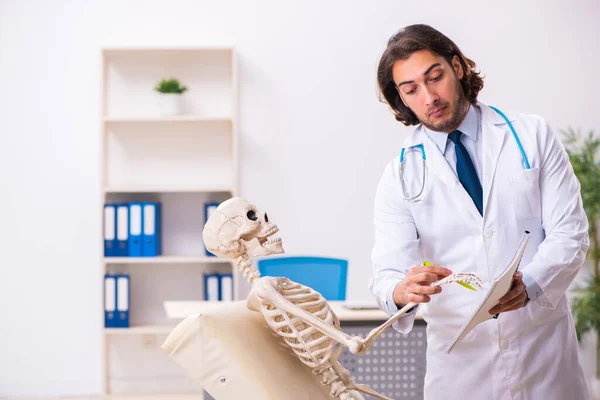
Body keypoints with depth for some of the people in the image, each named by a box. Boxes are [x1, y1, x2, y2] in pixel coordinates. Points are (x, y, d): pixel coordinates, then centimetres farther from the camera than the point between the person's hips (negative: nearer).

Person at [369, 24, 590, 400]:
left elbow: (570, 232, -6)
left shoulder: (533, 135, -2)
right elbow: (388, 268, -9)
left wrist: (529, 285, -25)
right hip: (460, 355, 0)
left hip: (542, 345, 0)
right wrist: (401, 291, -33)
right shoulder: (400, 176, -1)